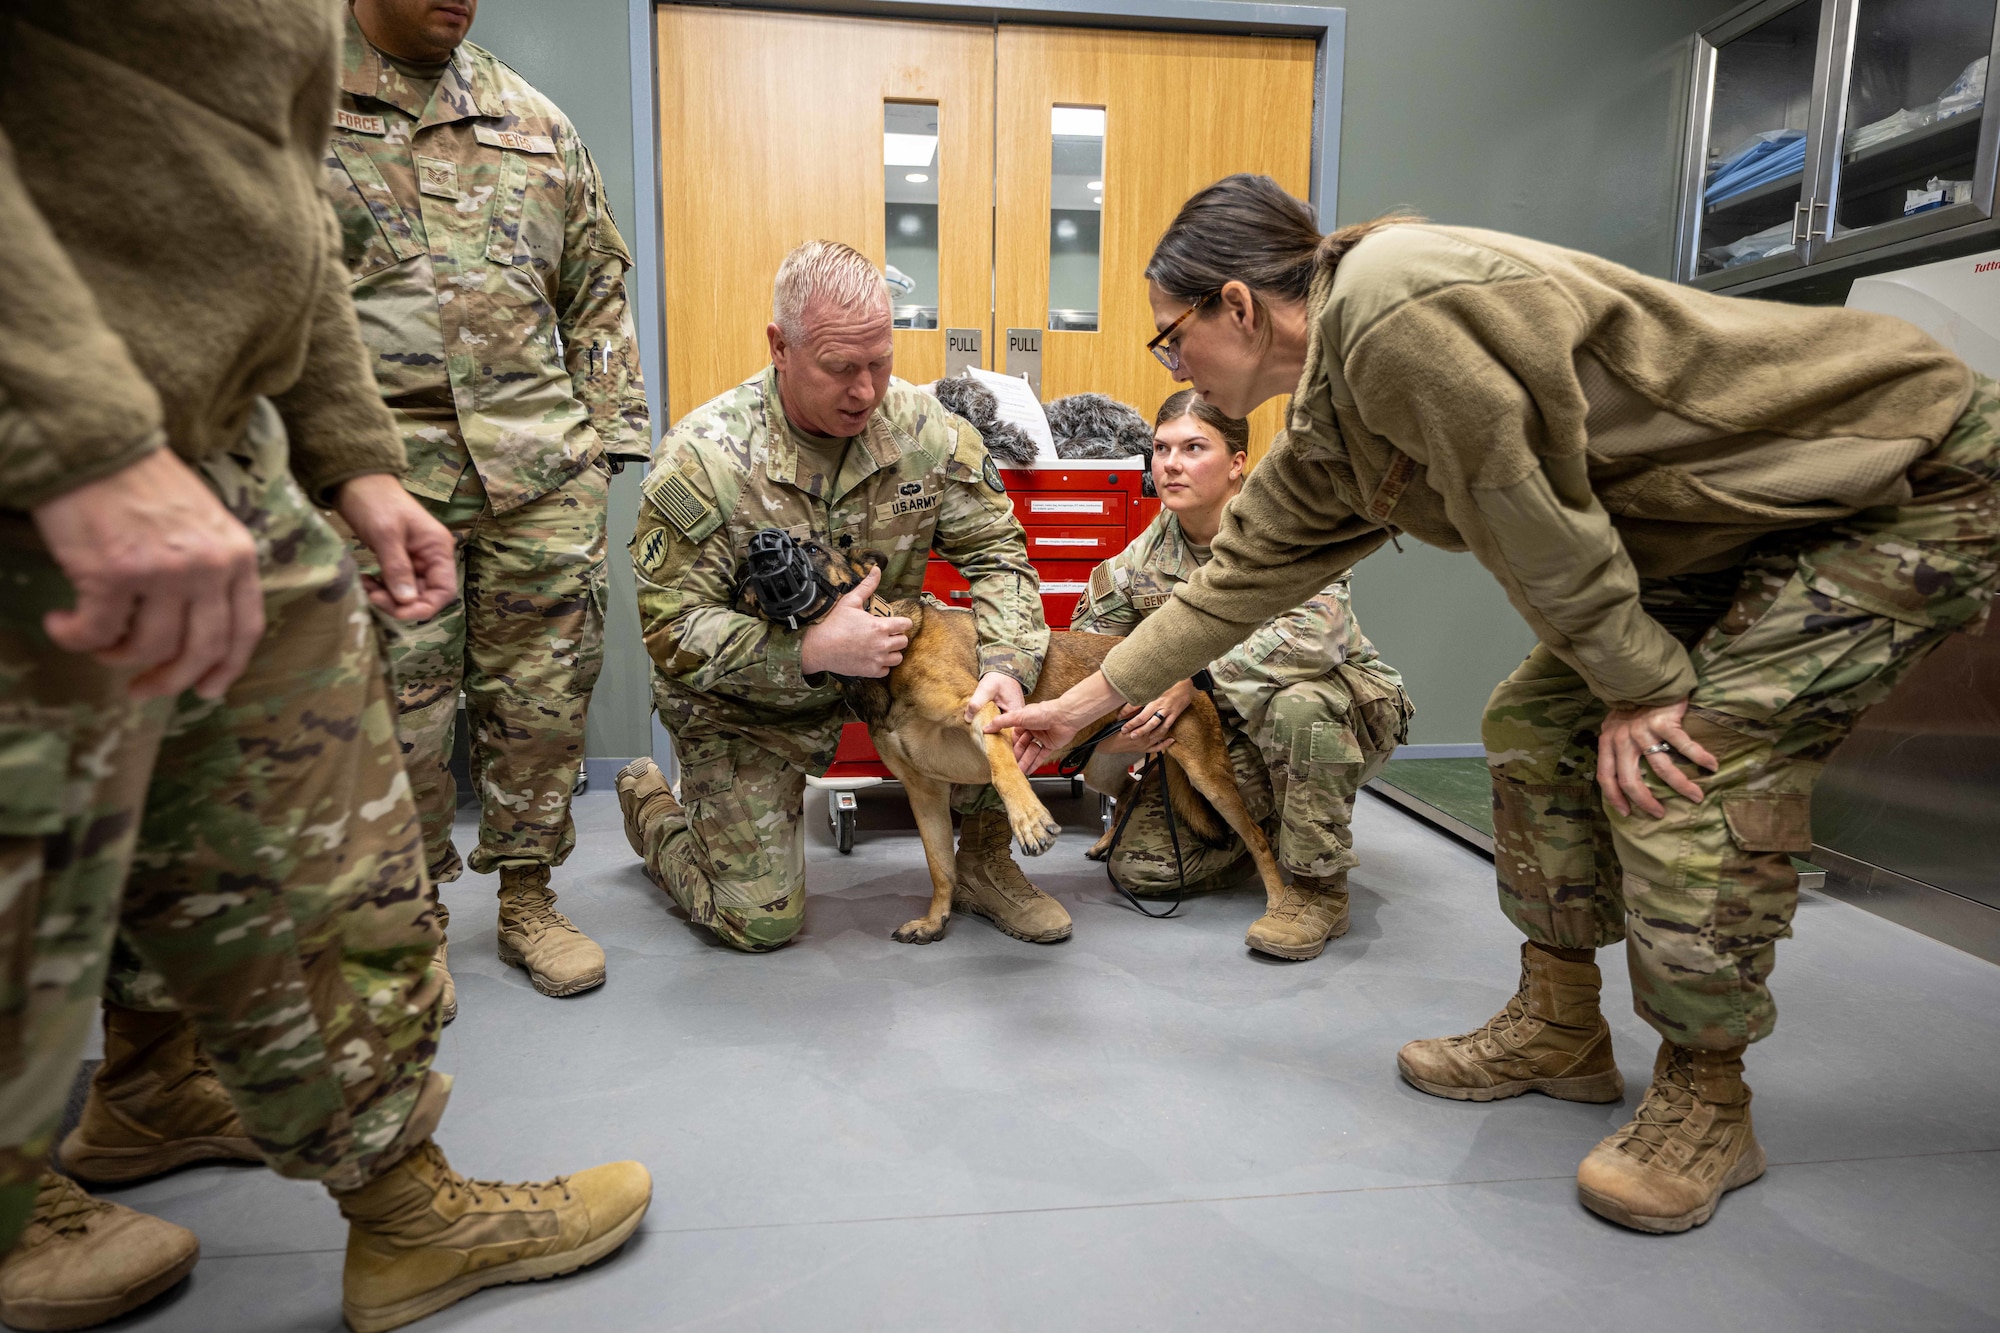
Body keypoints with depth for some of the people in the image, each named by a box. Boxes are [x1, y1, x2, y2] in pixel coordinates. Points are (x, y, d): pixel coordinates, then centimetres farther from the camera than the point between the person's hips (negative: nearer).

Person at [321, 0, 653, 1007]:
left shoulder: (539, 124, 18)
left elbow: (598, 289, 19)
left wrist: (609, 431, 11)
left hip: (544, 468, 3)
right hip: (380, 469, -2)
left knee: (543, 689, 5)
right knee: (398, 704, 1)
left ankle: (528, 898, 22)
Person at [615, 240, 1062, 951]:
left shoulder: (927, 429, -14)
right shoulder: (702, 457, -25)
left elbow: (996, 553, -9)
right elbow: (673, 628, -24)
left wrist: (1006, 666, -29)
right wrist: (812, 650, -37)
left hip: (880, 659, 4)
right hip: (739, 703, -3)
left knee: (1015, 673, -21)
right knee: (761, 921, -4)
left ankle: (984, 866, 4)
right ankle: (649, 805, 28)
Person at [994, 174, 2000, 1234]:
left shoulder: (1397, 309, -29)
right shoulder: (1324, 442, 2)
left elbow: (1533, 519, -26)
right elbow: (1239, 580, 9)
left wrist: (1641, 685, -15)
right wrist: (1078, 703, 13)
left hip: (1912, 480, -9)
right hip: (1724, 523, 9)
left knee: (1684, 759, -20)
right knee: (1537, 724, 4)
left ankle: (1704, 1103, 1)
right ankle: (1557, 1030, 17)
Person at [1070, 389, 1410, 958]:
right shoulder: (1145, 554, -2)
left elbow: (1318, 633, -36)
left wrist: (1195, 680, -34)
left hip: (1342, 716, -5)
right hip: (1229, 738, 5)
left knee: (1297, 701, -41)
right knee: (1137, 865, -7)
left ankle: (1318, 885, -19)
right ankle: (1269, 828, 20)